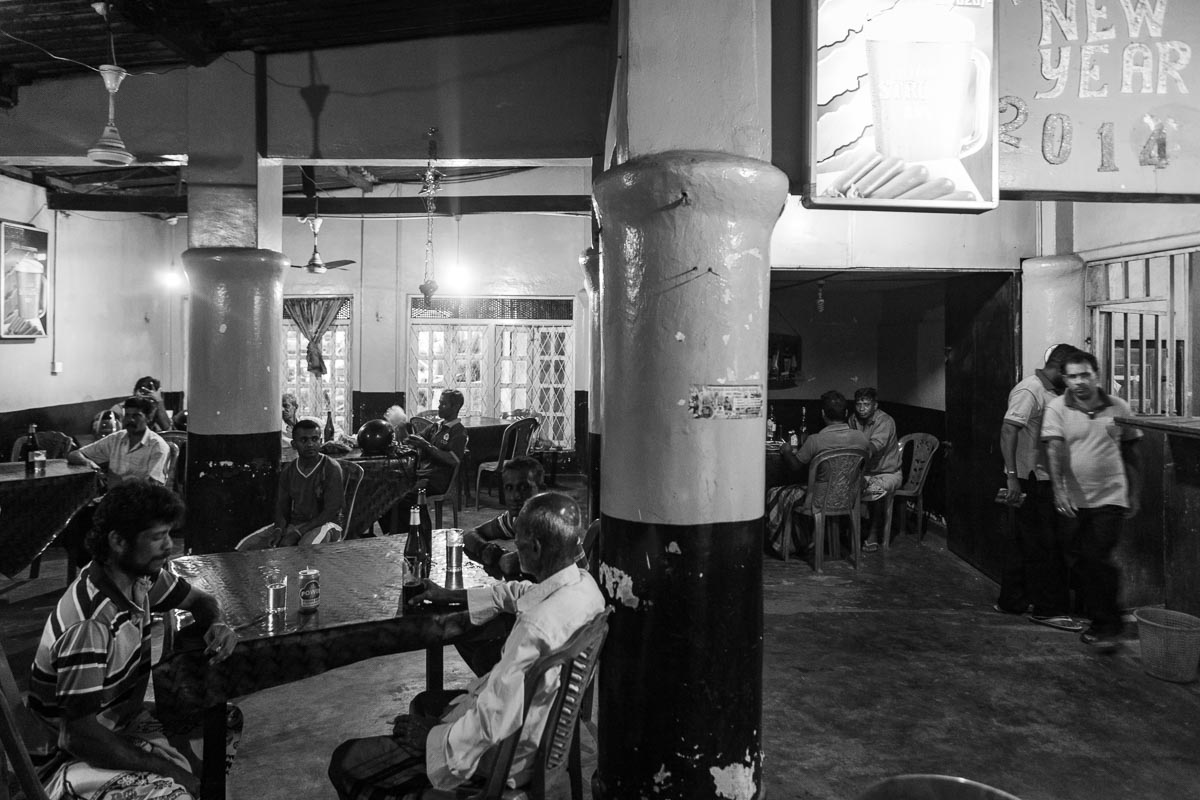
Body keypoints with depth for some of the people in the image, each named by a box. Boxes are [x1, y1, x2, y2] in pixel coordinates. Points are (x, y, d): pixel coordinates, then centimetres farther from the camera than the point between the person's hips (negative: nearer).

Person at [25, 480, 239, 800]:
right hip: (67, 760, -8)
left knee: (228, 722, 2)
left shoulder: (141, 576, -7)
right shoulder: (91, 627, -31)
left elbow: (199, 599, 12)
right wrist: (170, 770, -22)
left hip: (119, 724, 9)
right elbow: (80, 737, -28)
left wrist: (217, 625, -12)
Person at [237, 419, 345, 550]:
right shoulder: (288, 470, 7)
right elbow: (282, 505, 12)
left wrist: (296, 533, -18)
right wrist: (279, 528, -12)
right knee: (244, 547, -9)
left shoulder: (331, 468, -12)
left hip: (321, 524, -6)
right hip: (292, 523, 6)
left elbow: (331, 511, -14)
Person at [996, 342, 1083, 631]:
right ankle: (1048, 609, 5)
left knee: (1021, 541, 15)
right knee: (1044, 545, -3)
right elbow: (1008, 431, -24)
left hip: (1042, 480, 9)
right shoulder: (1028, 392, -16)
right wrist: (1012, 476, -29)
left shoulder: (1051, 393, 13)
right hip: (1030, 481, -9)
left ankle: (1011, 600, 24)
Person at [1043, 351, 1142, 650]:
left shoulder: (1118, 408, 2)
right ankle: (1097, 620, 24)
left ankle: (1110, 627, 4)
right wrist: (1059, 490, -23)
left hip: (1109, 498, -1)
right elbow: (1055, 450, -12)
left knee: (1098, 559, -9)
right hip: (1074, 501, 1)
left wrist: (1135, 496, 9)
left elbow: (1131, 454, 9)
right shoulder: (1057, 408, -2)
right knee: (1084, 562, 9)